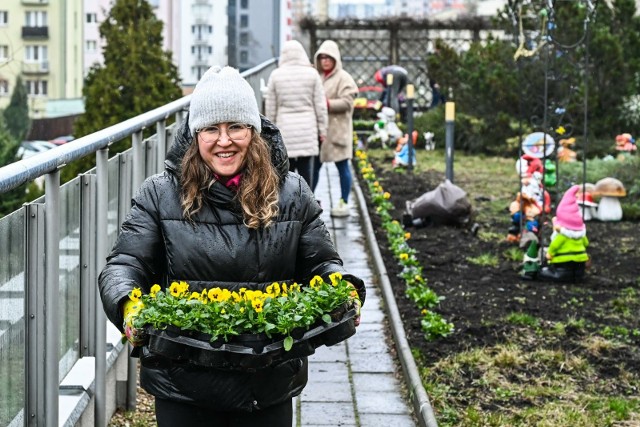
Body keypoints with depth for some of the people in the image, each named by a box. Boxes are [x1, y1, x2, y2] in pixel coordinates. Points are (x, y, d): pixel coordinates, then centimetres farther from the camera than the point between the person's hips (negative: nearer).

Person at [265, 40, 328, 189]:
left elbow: (271, 107, 3)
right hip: (307, 128, 0)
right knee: (306, 169, 3)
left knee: (286, 169, 6)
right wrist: (322, 129, 8)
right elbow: (320, 105, -1)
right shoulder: (311, 74, -2)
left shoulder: (276, 75, -1)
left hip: (285, 128, 0)